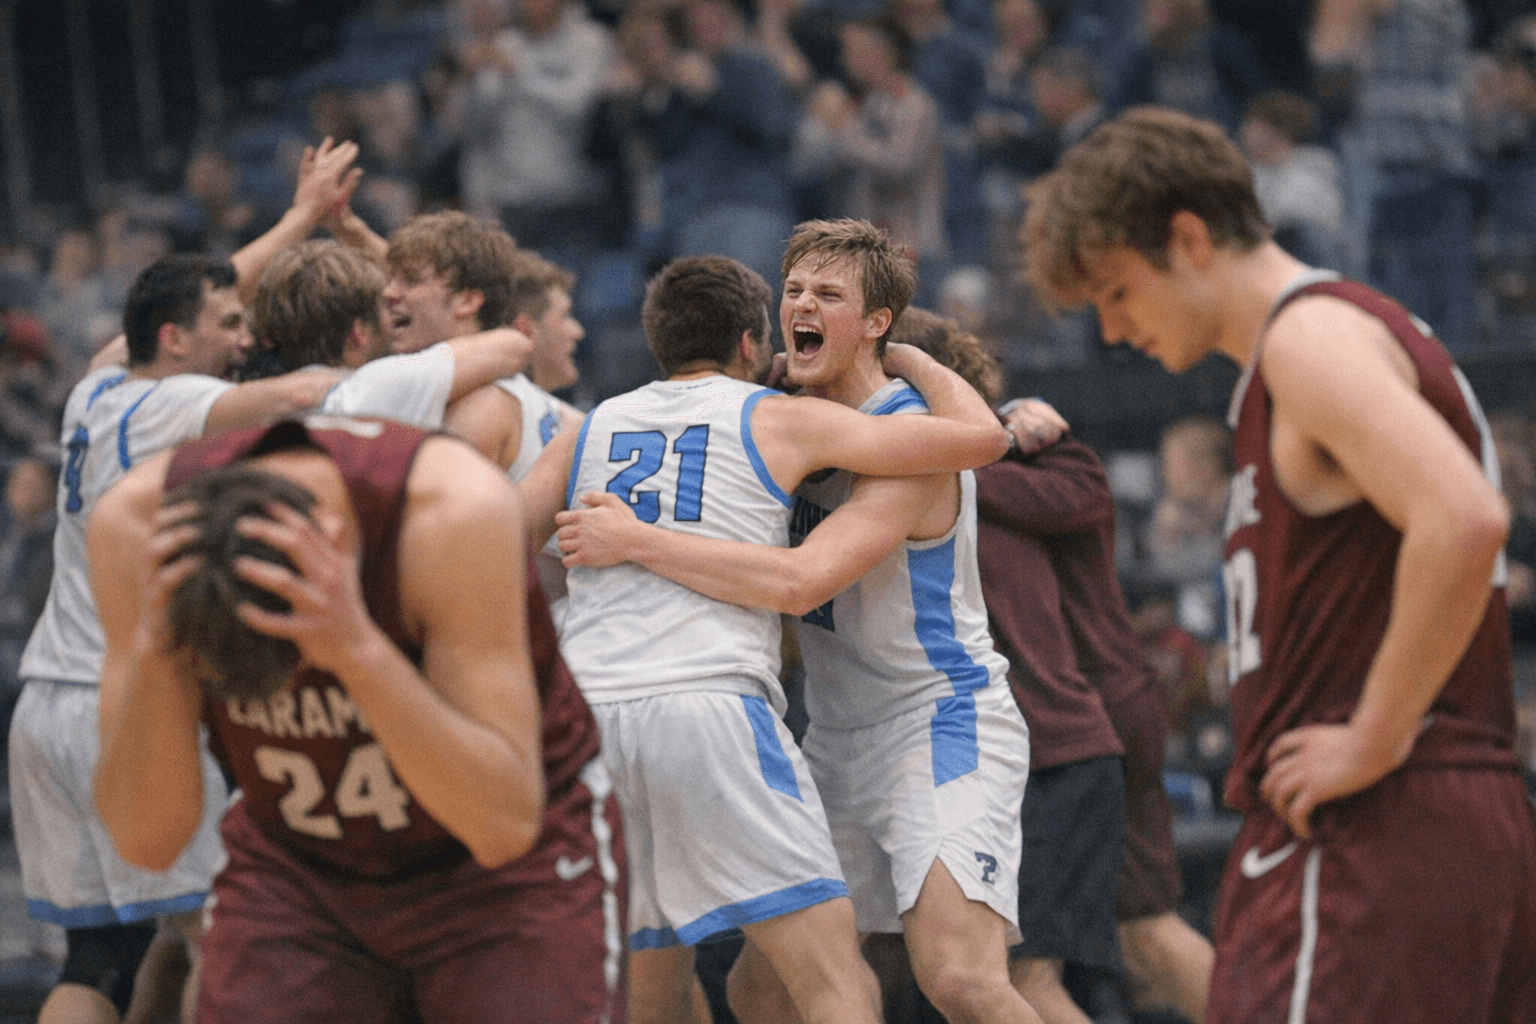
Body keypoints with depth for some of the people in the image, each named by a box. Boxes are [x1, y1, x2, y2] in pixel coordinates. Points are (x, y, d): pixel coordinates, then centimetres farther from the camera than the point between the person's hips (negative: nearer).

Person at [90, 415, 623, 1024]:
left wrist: (358, 648, -49)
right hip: (305, 876, 3)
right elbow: (146, 838, -24)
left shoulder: (456, 508, -34)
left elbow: (504, 822, -35)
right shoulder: (141, 522, -25)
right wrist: (152, 647, -42)